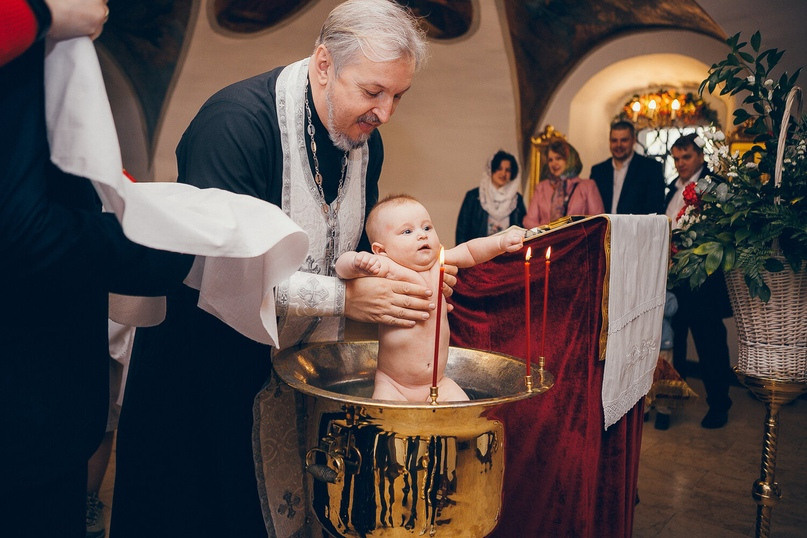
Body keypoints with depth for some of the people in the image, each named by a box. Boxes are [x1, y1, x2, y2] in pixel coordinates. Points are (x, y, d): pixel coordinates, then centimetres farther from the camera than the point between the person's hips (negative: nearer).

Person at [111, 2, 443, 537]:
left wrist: (414, 269, -11)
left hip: (301, 354, 6)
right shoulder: (236, 120, -26)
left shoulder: (365, 138, -1)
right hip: (203, 351, -5)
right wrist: (343, 296, -31)